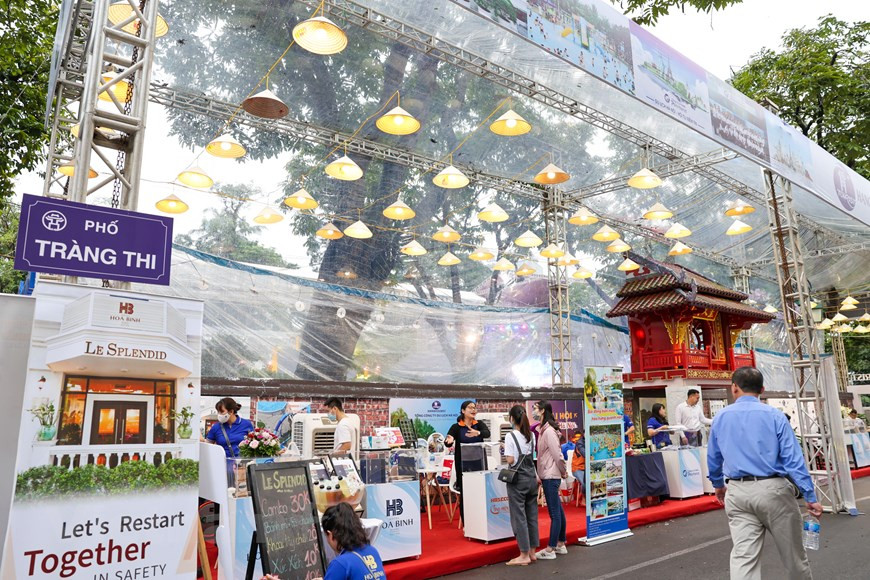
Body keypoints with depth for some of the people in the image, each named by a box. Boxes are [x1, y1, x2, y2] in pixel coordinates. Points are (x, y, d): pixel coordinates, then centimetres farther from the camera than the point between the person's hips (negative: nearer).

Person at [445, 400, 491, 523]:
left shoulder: (479, 424, 5)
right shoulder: (456, 427, -1)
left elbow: (487, 433, -16)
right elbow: (447, 443, -11)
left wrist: (478, 433, -38)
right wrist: (449, 440, -36)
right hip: (463, 465, -2)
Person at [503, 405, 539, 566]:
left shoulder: (510, 436, -13)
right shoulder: (531, 435, 5)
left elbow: (510, 460, -15)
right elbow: (533, 455, 9)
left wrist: (505, 449, 3)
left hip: (518, 480, -6)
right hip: (532, 478, 6)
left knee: (519, 517, 1)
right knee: (532, 516, 11)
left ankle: (524, 555, 6)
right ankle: (532, 552, 20)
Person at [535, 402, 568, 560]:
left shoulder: (549, 431, -17)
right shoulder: (544, 430, 9)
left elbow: (557, 455, -17)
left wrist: (563, 472, -5)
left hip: (551, 477, -9)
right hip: (547, 476, 9)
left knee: (554, 512, -2)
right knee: (558, 511, 16)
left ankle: (550, 550, 3)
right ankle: (560, 544, 28)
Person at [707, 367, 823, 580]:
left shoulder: (720, 418, 6)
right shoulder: (774, 415, -3)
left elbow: (713, 459, 15)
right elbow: (793, 459, -8)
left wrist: (718, 485, 31)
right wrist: (810, 497, -4)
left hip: (737, 493, 1)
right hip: (772, 490, -1)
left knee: (743, 556, -1)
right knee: (792, 552, 18)